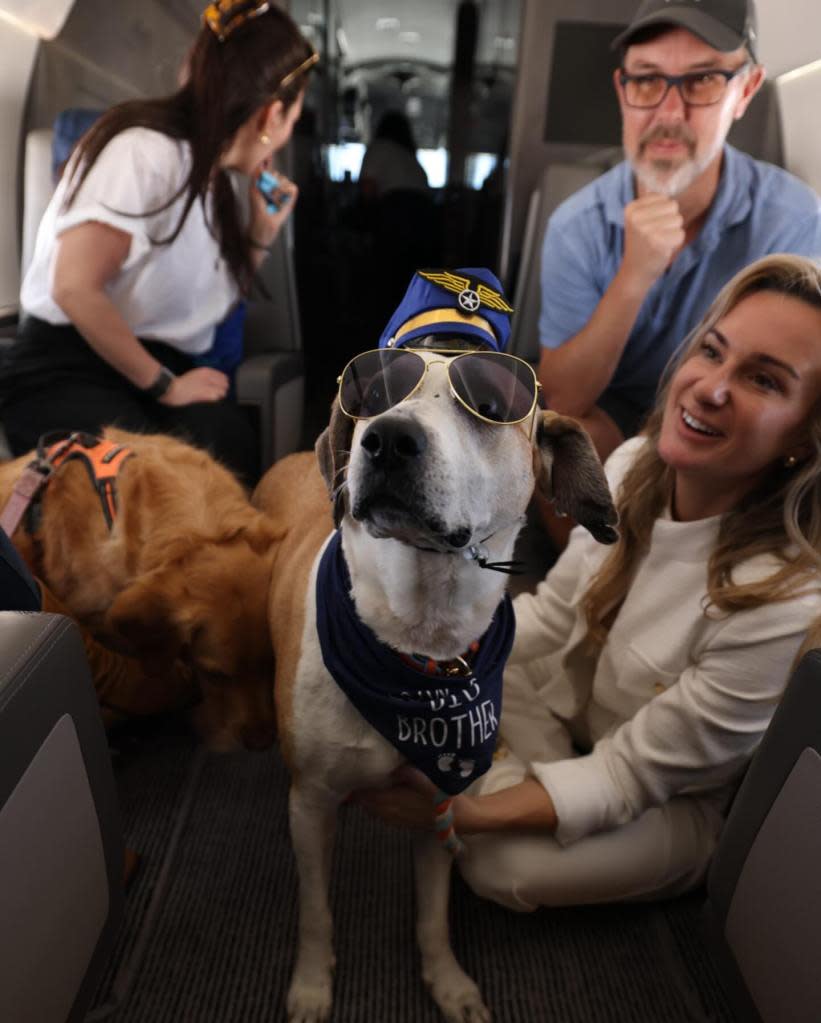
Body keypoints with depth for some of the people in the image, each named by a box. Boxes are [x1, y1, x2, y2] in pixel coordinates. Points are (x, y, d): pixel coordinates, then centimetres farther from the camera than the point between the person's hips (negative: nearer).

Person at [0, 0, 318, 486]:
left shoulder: (215, 178, 15)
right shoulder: (146, 150, -13)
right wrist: (162, 385, -14)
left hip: (160, 368, 6)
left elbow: (212, 301, 25)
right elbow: (74, 289, -21)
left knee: (230, 441, -29)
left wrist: (263, 231, 12)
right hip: (65, 369, -6)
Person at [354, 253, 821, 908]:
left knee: (505, 866, -22)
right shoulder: (636, 465, -19)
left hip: (672, 797, -4)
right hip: (579, 696, 5)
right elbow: (554, 613, -7)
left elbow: (633, 775, -25)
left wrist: (468, 815, -30)